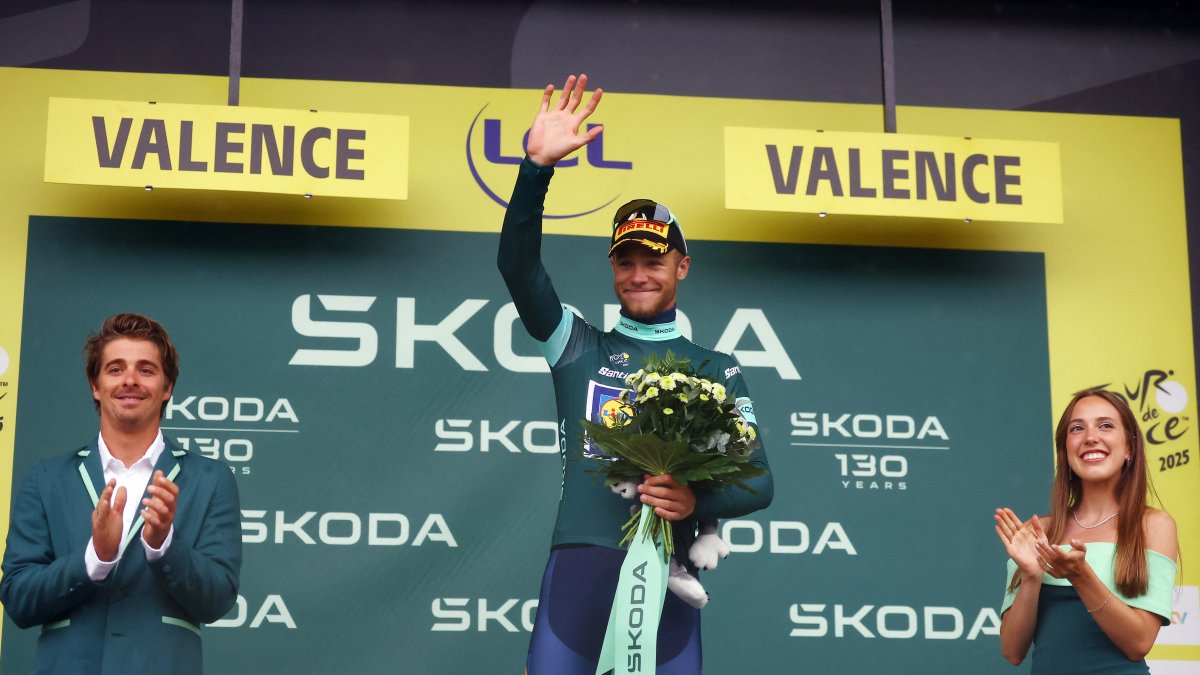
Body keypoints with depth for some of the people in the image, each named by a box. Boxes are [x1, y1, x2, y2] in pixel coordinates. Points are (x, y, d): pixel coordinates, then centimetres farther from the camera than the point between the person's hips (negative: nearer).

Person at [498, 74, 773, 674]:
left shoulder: (716, 371, 13)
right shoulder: (578, 347, 13)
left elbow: (757, 482, 8)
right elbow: (518, 265, -1)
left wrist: (697, 501, -14)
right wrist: (538, 165, -12)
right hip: (578, 565, 0)